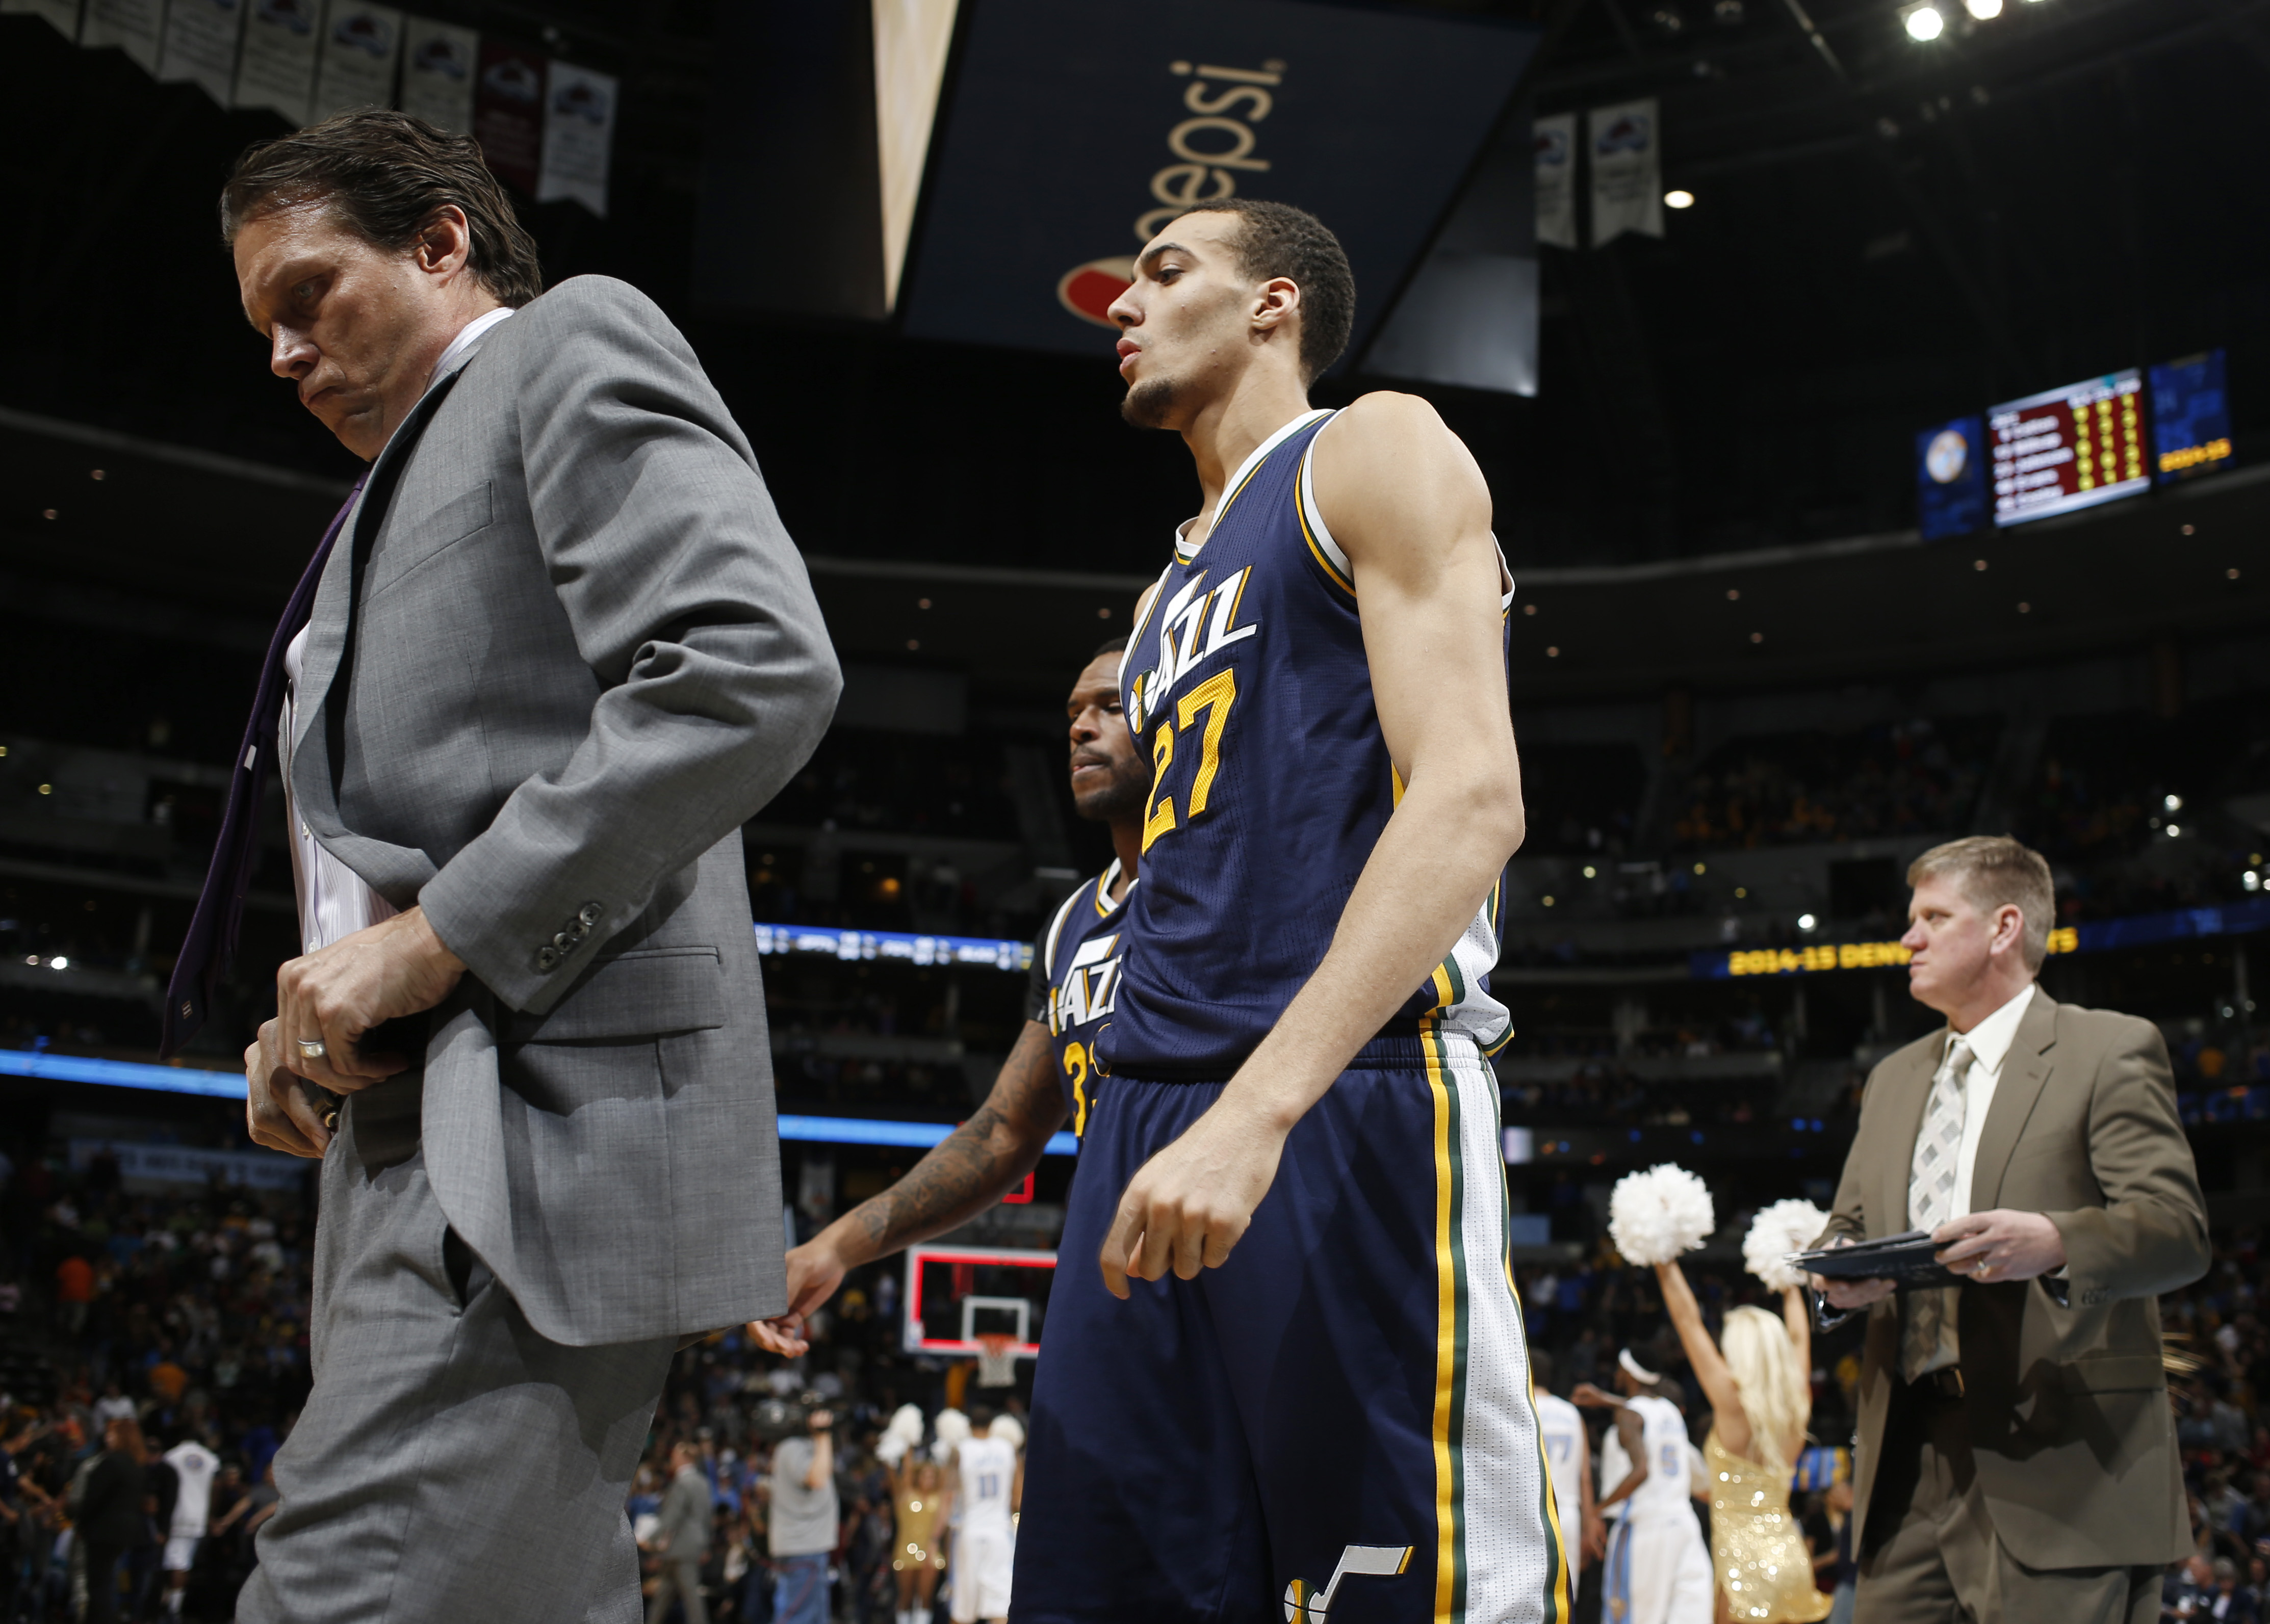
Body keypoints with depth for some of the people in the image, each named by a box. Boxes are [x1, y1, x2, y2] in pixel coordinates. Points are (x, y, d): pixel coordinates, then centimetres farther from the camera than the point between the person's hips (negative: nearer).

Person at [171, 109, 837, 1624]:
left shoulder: (576, 342, 4)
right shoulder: (411, 497, 31)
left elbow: (756, 666, -15)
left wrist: (430, 939, -15)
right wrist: (334, 1022, 8)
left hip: (541, 1125, -10)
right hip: (432, 1145, 10)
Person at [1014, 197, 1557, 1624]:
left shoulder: (1374, 455, 3)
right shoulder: (1179, 584, 28)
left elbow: (1472, 799, -12)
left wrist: (1258, 1109, -22)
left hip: (1345, 1096, -8)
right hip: (1148, 1117, 8)